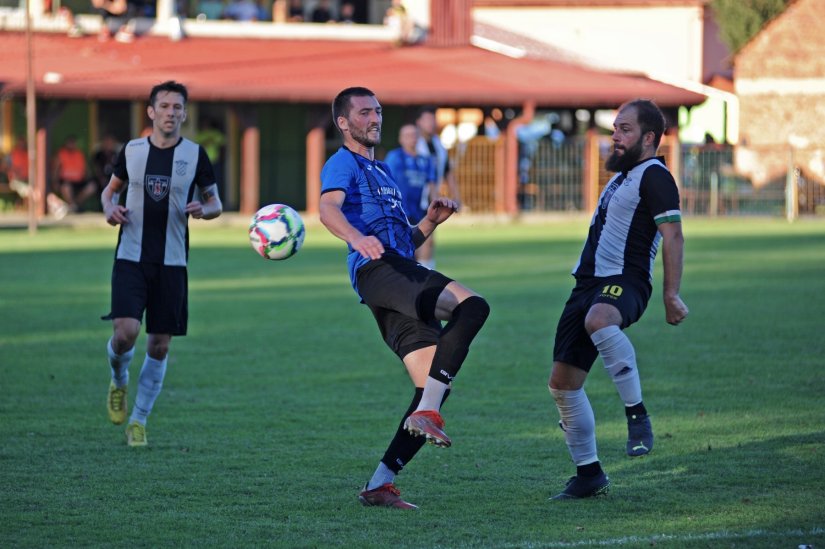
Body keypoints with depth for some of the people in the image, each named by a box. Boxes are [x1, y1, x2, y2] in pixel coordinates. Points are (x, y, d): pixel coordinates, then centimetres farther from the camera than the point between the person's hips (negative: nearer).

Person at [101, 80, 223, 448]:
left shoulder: (194, 154, 1)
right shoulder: (132, 151, 4)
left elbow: (215, 203, 9)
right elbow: (111, 189, 18)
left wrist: (204, 209, -15)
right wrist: (109, 207, -4)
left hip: (172, 262, 1)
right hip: (131, 258, 0)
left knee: (159, 345, 1)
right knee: (125, 331, -17)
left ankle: (138, 420, 16)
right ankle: (119, 380, 17)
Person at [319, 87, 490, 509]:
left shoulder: (381, 172, 35)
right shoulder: (343, 164, 8)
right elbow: (328, 208, -15)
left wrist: (431, 221, 18)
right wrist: (356, 237, -35)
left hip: (403, 271, 9)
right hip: (377, 269, -9)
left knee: (435, 386, -2)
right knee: (473, 306, -30)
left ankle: (379, 484, -3)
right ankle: (427, 412, -35)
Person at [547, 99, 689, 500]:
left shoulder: (654, 176, -5)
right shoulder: (621, 176, 24)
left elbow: (672, 236, -15)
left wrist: (671, 294, -23)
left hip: (624, 282, -10)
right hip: (589, 283, 10)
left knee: (598, 319, -44)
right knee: (562, 382, 4)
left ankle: (637, 416, -35)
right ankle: (589, 474, 14)